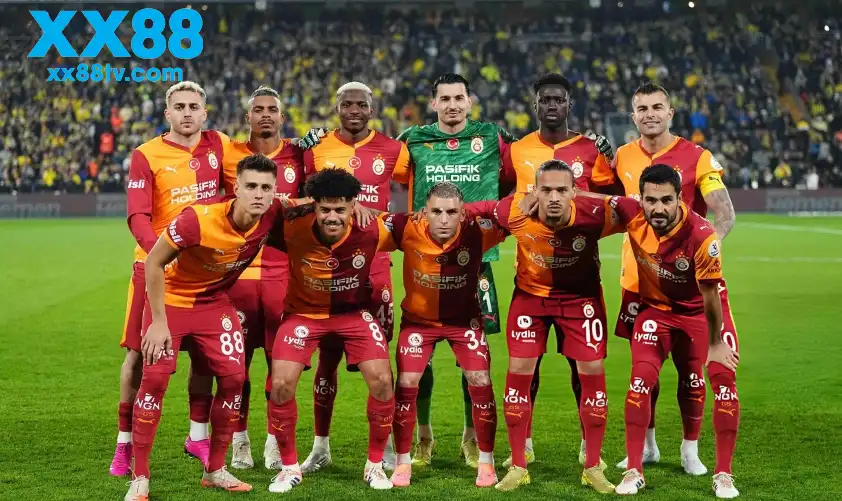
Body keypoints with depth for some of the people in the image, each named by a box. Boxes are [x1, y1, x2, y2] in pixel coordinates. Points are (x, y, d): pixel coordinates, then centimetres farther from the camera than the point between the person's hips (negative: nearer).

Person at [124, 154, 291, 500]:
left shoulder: (273, 215, -19)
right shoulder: (199, 219, -33)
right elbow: (154, 262, -20)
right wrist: (159, 321, -20)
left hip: (214, 302, 4)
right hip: (171, 299, -4)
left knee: (233, 377, -3)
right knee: (155, 378, -13)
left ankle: (215, 470, 14)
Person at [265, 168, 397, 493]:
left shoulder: (372, 232, -25)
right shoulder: (293, 230, -28)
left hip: (354, 311, 1)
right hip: (304, 311, 0)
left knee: (382, 382, -12)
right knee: (281, 385, -13)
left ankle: (375, 464, 11)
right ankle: (289, 467, 11)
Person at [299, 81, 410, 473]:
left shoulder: (392, 151, 3)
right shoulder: (316, 151, 3)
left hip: (374, 263, 0)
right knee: (328, 355, 5)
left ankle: (384, 444, 12)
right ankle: (321, 445, 15)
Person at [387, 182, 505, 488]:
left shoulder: (476, 232, -27)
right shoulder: (408, 230, -28)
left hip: (464, 318, 0)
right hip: (418, 319, 0)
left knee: (480, 384, -4)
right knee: (406, 385, -5)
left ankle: (486, 462, 14)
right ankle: (403, 462, 12)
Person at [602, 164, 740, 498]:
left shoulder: (702, 237, -35)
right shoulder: (631, 214, -24)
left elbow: (710, 295, -23)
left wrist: (715, 345, -12)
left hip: (701, 310, -2)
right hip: (656, 308, 2)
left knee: (724, 379, -9)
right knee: (642, 377, -12)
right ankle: (633, 471, -2)